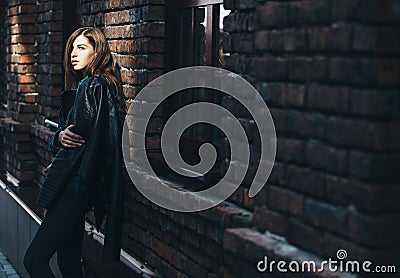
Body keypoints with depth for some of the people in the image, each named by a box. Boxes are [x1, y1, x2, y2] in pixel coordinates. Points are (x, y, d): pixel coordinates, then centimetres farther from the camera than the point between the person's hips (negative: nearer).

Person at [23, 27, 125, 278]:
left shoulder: (93, 86, -13)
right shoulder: (83, 85, 18)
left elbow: (81, 136, -15)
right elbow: (61, 134, 16)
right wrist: (60, 137, -9)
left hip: (76, 186, -10)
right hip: (75, 187, 10)